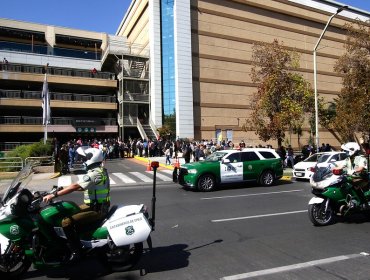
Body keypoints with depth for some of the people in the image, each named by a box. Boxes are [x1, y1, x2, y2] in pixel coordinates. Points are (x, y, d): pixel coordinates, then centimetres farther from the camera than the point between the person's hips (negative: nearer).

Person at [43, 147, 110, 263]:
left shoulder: (94, 174, -21)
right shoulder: (100, 170, 10)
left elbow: (75, 186, -26)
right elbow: (82, 186, 20)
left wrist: (54, 194, -22)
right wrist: (64, 189, 17)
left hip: (97, 210, -10)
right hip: (96, 204, 10)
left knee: (66, 222, -19)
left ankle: (76, 251, -8)